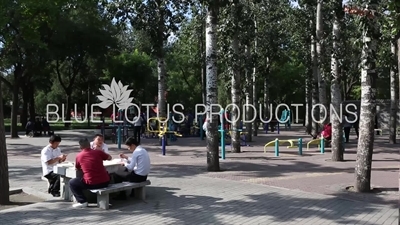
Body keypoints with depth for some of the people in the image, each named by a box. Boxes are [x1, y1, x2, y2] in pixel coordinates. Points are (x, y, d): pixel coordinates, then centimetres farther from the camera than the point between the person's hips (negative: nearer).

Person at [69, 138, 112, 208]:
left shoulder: (79, 156, 1)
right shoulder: (98, 152, 2)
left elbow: (77, 168, 18)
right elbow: (109, 158, 20)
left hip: (91, 184, -2)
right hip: (105, 182, 3)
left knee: (72, 182, 18)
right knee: (108, 174, 37)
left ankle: (82, 201, 8)